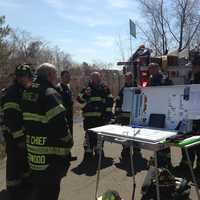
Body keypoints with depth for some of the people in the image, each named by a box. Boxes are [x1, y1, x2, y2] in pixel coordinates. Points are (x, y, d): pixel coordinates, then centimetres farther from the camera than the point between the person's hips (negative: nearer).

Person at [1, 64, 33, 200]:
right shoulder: (12, 92, -18)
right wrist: (18, 136, -26)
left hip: (25, 132, 9)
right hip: (13, 134, -9)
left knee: (26, 158, 21)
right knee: (15, 161, 0)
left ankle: (25, 181, 39)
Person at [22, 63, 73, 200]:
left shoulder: (27, 93, 10)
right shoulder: (50, 94, -18)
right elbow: (60, 123, -22)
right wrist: (69, 141, -7)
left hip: (33, 151, 9)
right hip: (51, 155, -9)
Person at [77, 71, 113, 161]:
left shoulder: (105, 88, 9)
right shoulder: (87, 89, 3)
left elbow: (110, 100, 9)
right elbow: (79, 99, -4)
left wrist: (108, 112, 2)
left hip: (101, 117, 3)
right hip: (89, 117, -3)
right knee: (89, 135, -7)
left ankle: (98, 150, 29)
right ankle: (88, 153, 2)